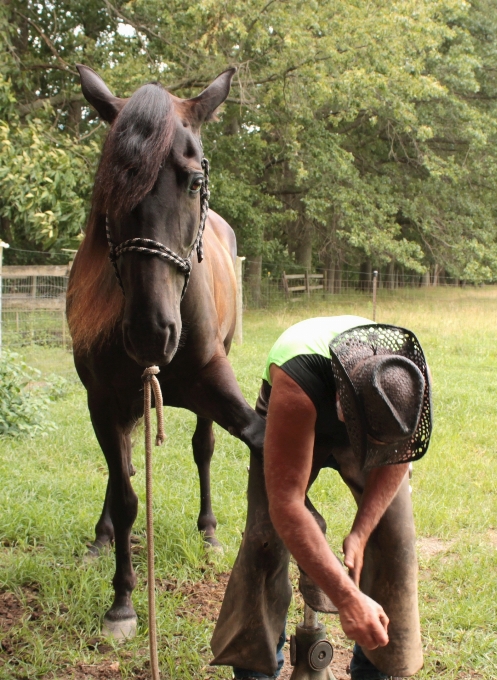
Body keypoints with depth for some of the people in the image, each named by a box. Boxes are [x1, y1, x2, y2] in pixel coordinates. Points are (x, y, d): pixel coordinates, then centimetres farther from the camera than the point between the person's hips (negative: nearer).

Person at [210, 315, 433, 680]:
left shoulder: (408, 378, -35)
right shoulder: (297, 380, -47)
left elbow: (397, 457, -14)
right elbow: (286, 504, -47)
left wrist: (360, 533, -23)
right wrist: (347, 599, -48)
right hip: (291, 429, -3)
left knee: (395, 534, -10)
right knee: (267, 537, -16)